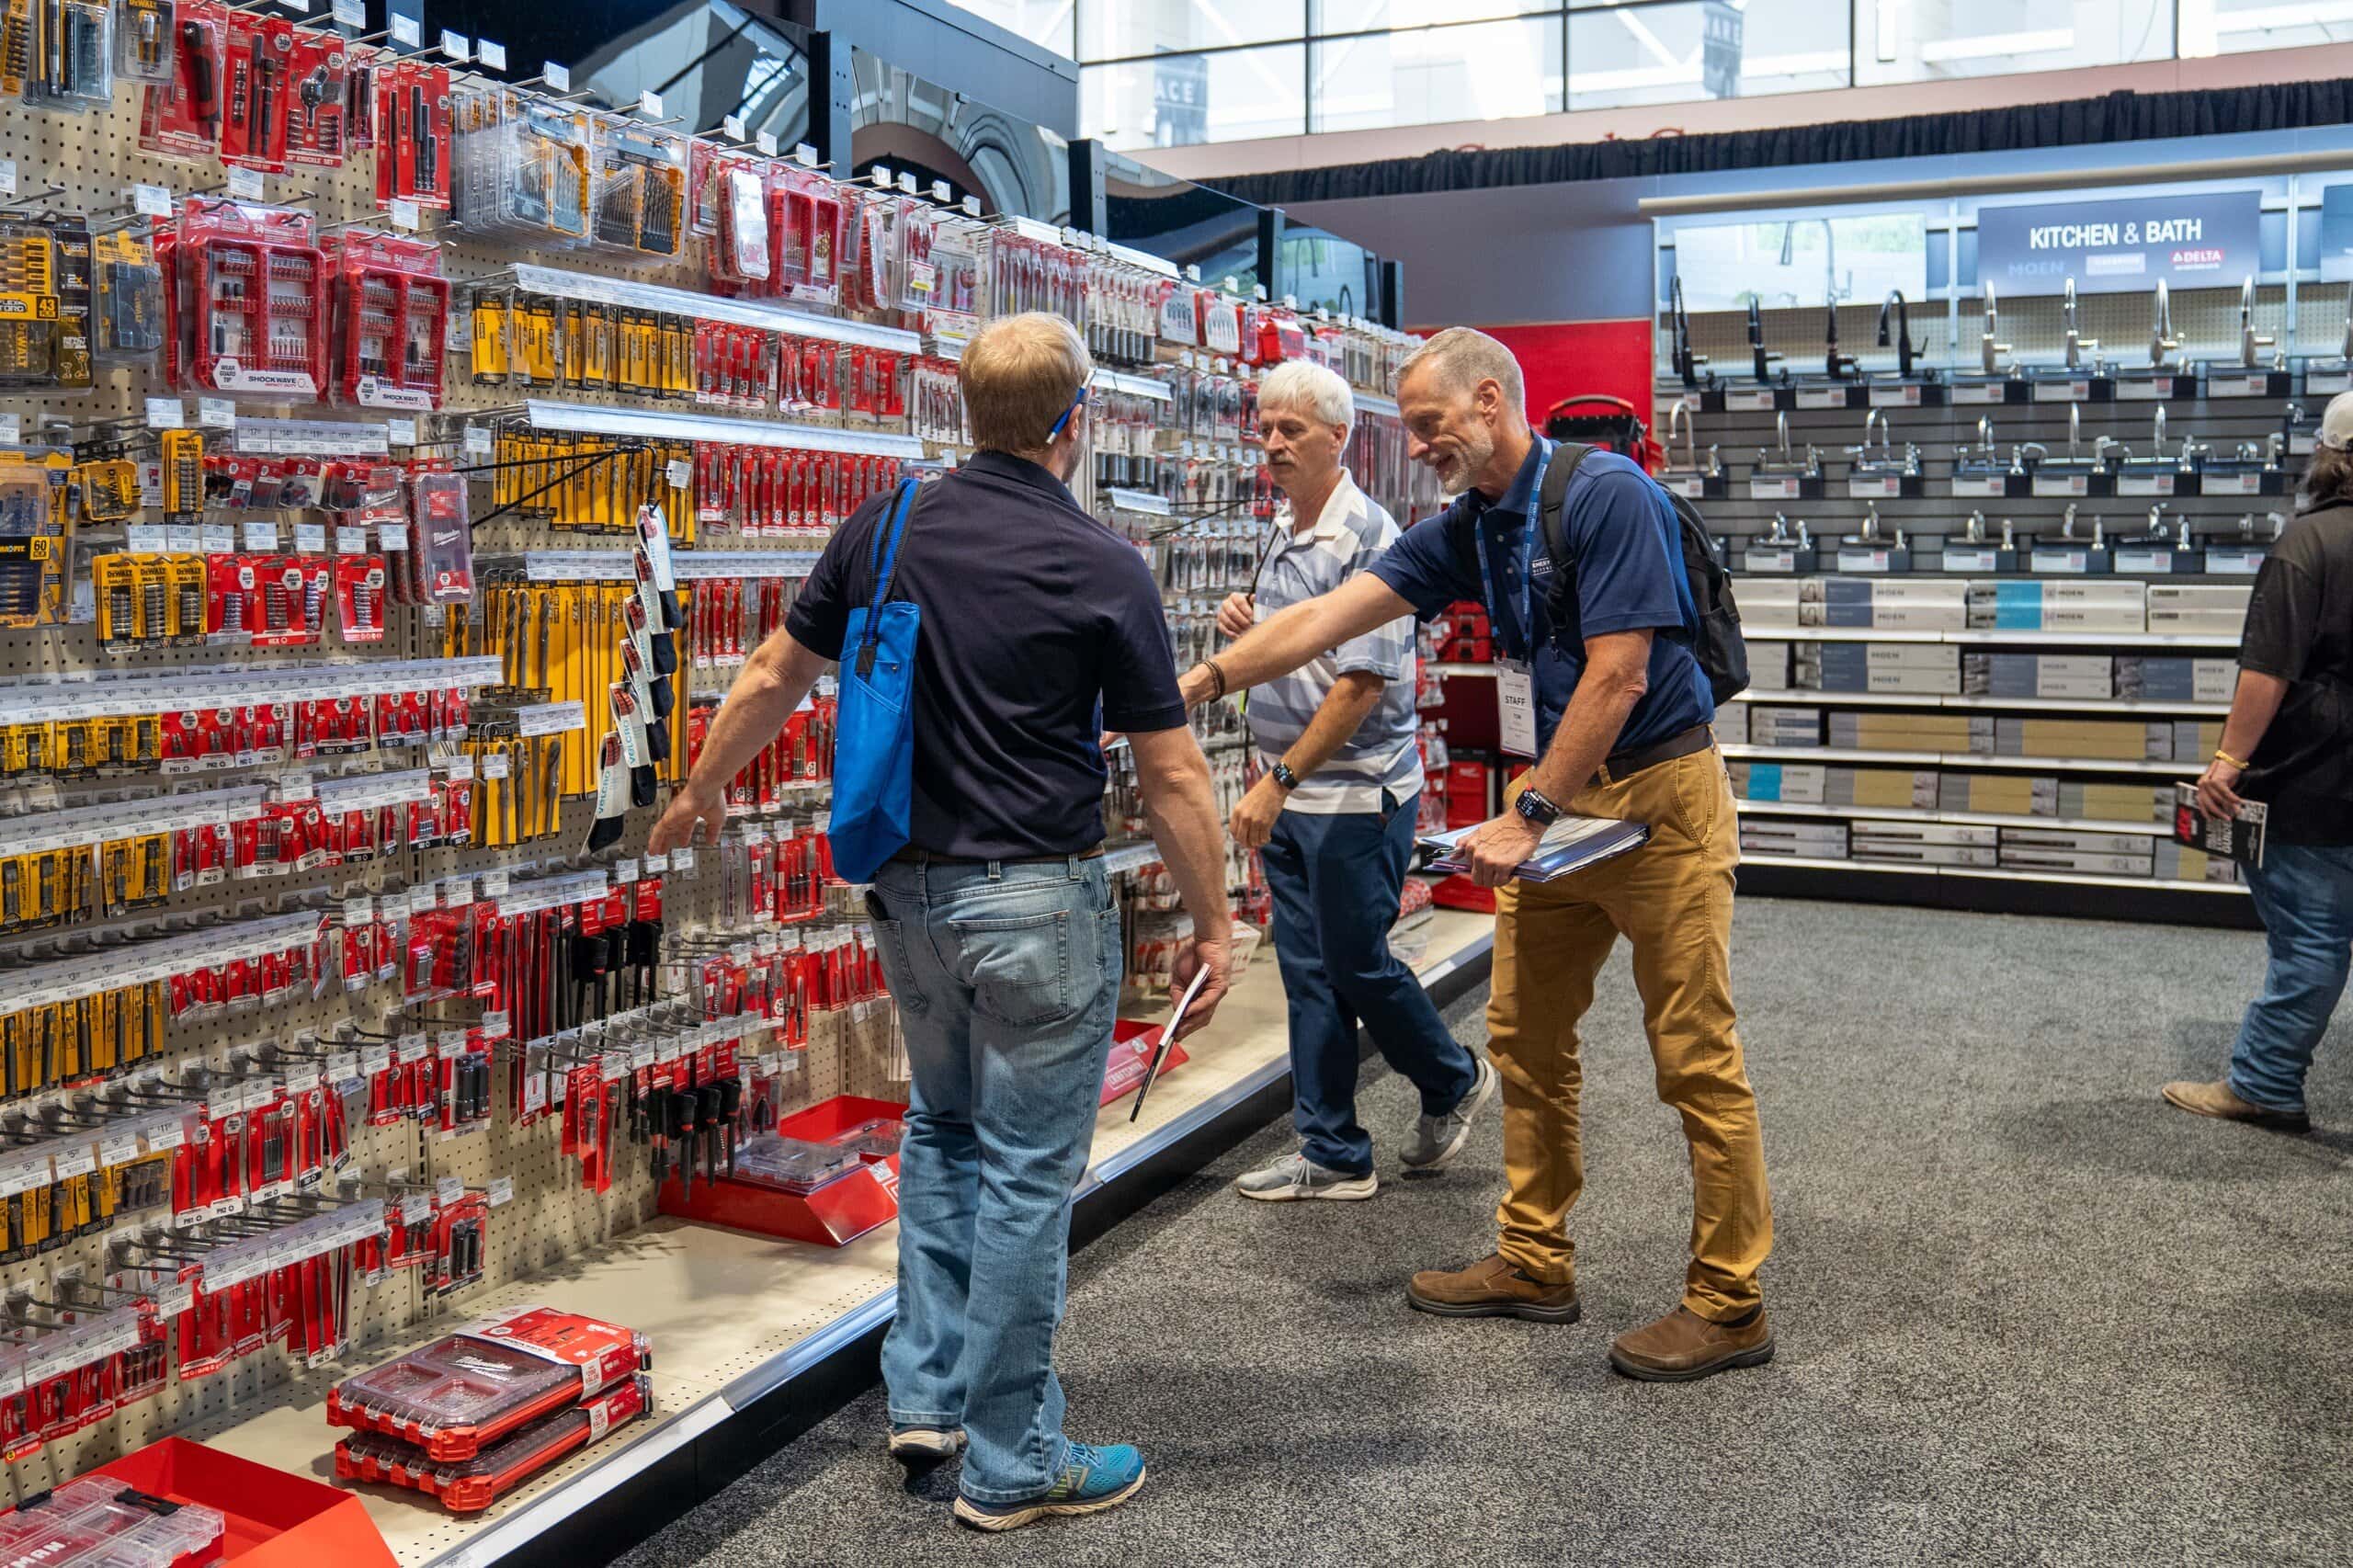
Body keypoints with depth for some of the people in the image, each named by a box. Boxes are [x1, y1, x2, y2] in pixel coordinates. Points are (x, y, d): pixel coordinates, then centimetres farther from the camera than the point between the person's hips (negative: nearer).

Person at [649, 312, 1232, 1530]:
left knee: (940, 1132, 24)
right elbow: (1170, 775, -10)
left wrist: (701, 789, 27)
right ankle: (1012, 1463, 16)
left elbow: (775, 674, 12)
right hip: (1037, 899, -5)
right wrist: (1211, 925, 0)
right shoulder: (1100, 566, -12)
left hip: (909, 890, 6)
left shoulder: (883, 531, 1)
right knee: (1026, 1174, 4)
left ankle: (926, 1392, 29)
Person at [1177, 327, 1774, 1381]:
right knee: (1524, 1038, 12)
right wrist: (1205, 678, -4)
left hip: (1657, 796, -8)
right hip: (1557, 796, 8)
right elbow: (1328, 617, 5)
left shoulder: (1607, 495, -15)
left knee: (1695, 1056, -3)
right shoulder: (1467, 531, 8)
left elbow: (1617, 677, -20)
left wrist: (1527, 815, -19)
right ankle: (1534, 1265, 25)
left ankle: (1728, 1304, 8)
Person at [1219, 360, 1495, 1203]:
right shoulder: (1285, 540, 12)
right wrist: (1249, 628, 2)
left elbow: (1362, 685, -22)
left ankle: (1453, 1081, 29)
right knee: (1309, 973, 10)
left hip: (1356, 794, -9)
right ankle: (1332, 1155, 19)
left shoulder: (1365, 536, -16)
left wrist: (1276, 783, -22)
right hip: (1292, 797, 9)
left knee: (1356, 964, 3)